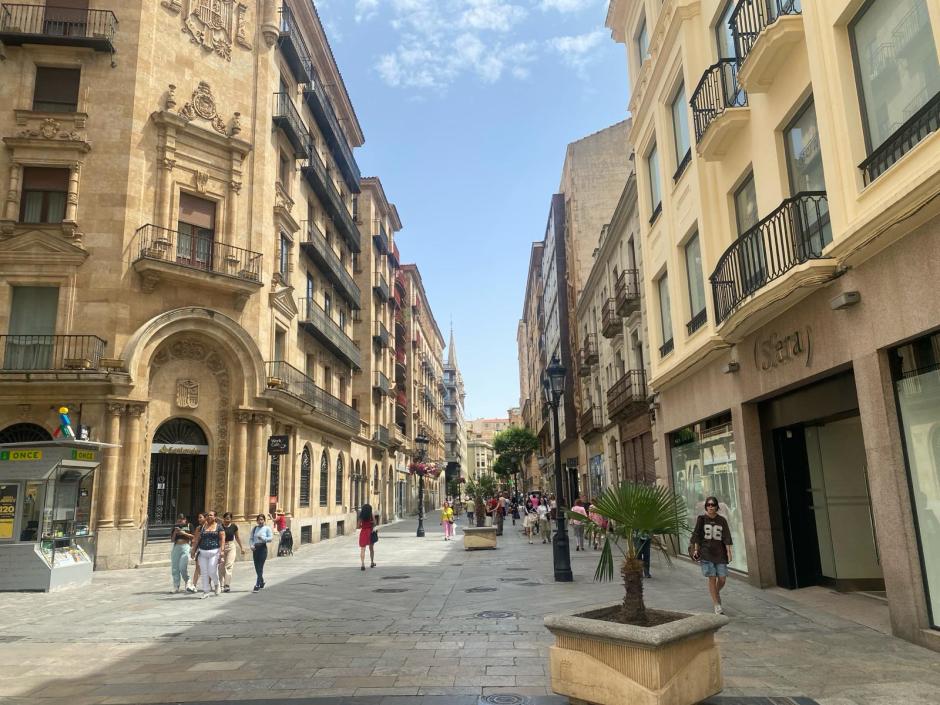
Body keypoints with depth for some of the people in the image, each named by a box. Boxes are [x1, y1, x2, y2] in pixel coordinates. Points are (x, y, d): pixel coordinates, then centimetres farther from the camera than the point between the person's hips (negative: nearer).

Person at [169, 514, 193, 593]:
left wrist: (185, 533, -10)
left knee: (183, 567, -14)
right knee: (175, 568, 2)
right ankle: (176, 587, 10)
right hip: (176, 547, 4)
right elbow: (172, 539, 12)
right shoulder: (175, 527, 14)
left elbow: (193, 536, 2)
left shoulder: (189, 526, 5)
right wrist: (175, 532, -4)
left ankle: (187, 582, 10)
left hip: (185, 546, -4)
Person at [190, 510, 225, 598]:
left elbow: (222, 539, -3)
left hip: (214, 552, -3)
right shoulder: (202, 527, 12)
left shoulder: (219, 527, 3)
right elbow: (196, 540, 12)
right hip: (202, 552, 4)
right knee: (204, 572, 2)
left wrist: (222, 550, -13)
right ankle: (206, 591, 12)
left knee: (212, 571, -10)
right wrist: (193, 551, 7)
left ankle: (217, 584, 19)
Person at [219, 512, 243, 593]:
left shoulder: (234, 526, 1)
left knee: (229, 565, -11)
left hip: (231, 547, 0)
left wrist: (241, 547, 17)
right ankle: (221, 585, 14)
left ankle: (227, 585, -15)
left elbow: (237, 537, 12)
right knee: (221, 566, 2)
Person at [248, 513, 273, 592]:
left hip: (263, 548, -5)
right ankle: (262, 582, 31)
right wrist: (251, 545, -8)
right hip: (255, 549, 5)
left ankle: (257, 585, -8)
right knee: (257, 568, 10)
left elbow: (271, 538, -7)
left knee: (260, 567, -9)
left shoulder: (267, 528, -1)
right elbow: (251, 538, 9)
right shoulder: (254, 528, 10)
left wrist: (263, 538, -22)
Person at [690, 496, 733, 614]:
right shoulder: (701, 519, 1)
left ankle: (716, 593, 33)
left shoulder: (722, 520, 4)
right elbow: (697, 535, 4)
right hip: (706, 553, -2)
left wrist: (728, 551, -3)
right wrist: (696, 549, 0)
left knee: (722, 578, 0)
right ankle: (717, 605, 6)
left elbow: (726, 537, 3)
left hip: (720, 553, 2)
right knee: (712, 578, -4)